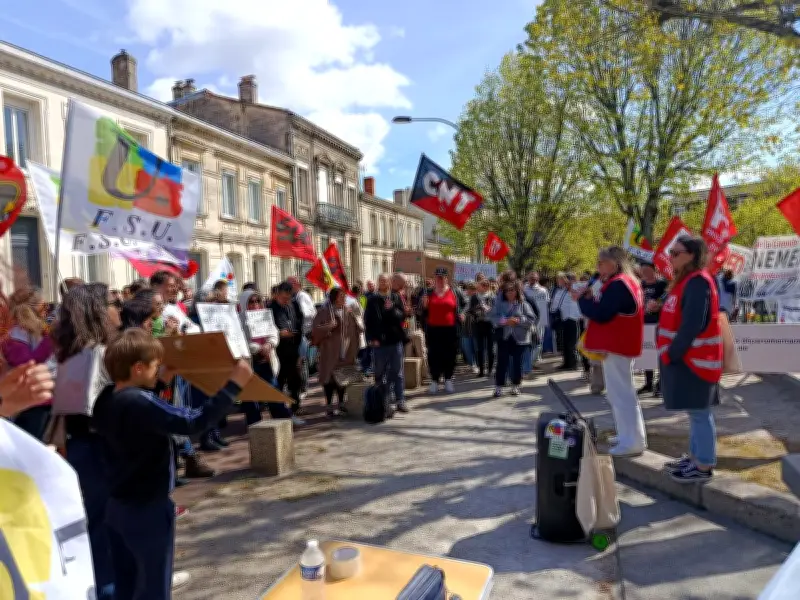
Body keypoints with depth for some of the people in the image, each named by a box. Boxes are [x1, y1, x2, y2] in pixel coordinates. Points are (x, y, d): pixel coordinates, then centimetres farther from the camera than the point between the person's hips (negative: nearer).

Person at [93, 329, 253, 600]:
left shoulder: (107, 398, 1)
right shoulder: (141, 404, -26)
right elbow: (194, 422, -32)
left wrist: (159, 382, 17)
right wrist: (233, 385, -30)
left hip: (117, 505, 9)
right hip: (147, 509, -9)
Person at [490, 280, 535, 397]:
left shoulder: (523, 304, 2)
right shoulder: (499, 303, 5)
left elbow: (532, 319, -3)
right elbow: (492, 317, -4)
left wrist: (519, 320, -18)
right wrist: (505, 321, -19)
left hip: (519, 338, 0)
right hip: (504, 337, 0)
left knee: (517, 362, 7)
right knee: (502, 362, -2)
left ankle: (515, 386, 20)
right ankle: (498, 387, 5)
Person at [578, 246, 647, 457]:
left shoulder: (617, 284, -18)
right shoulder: (628, 281, 16)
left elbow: (600, 314, -22)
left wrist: (582, 298, -8)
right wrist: (590, 298, 4)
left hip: (615, 346, -11)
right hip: (622, 344, 11)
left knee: (620, 393, -6)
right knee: (623, 391, 17)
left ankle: (632, 442, -1)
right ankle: (629, 436, 26)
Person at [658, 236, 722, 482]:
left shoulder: (698, 282, -18)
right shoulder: (685, 280, 14)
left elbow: (693, 325, -24)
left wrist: (672, 353, -16)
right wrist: (670, 352, 10)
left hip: (694, 359, -10)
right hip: (685, 358, 10)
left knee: (699, 412, -1)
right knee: (695, 412, 17)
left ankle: (704, 466, 8)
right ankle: (696, 456, 28)